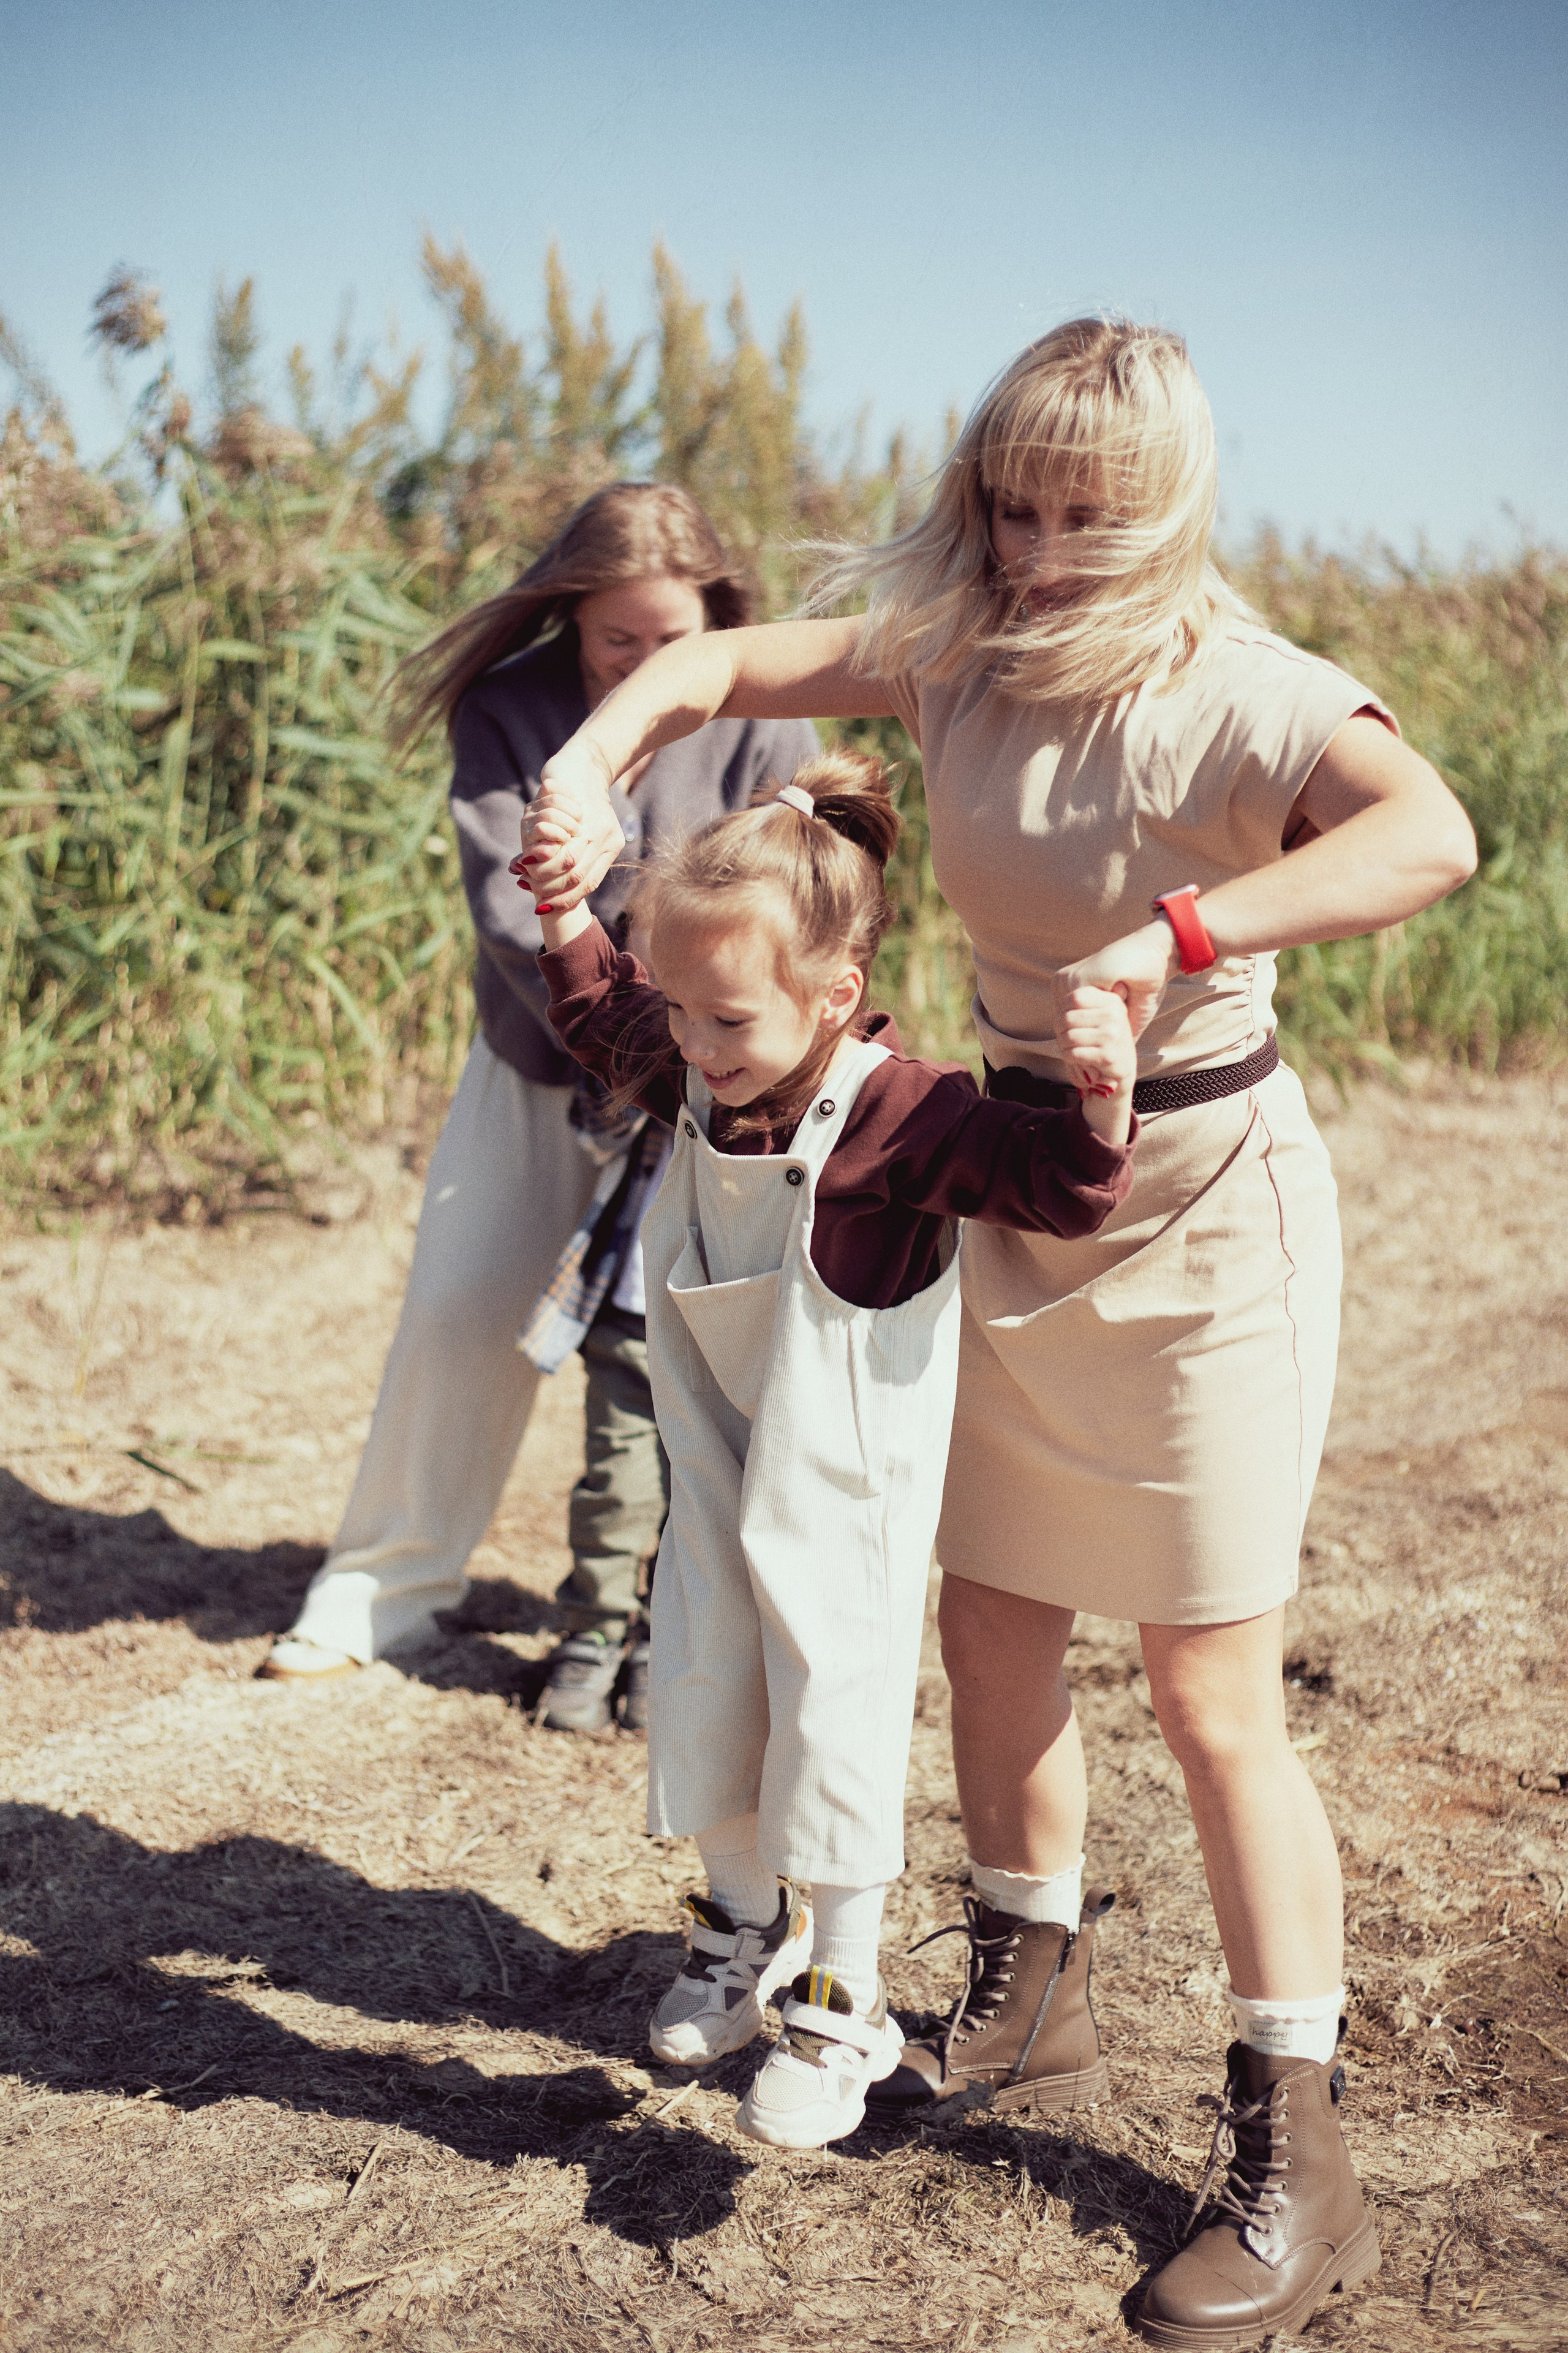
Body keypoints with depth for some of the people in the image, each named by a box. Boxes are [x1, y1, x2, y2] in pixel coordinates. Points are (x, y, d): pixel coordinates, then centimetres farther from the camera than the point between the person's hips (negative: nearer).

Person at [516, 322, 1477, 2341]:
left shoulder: (1231, 688, -20)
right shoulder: (958, 652, 0)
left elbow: (1430, 833, -38)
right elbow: (716, 668, 8)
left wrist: (1176, 934, -42)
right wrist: (589, 777, -10)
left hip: (1204, 1205, -7)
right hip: (1013, 1190, 7)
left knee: (1211, 1693, -4)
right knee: (991, 1632, 15)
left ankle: (1291, 2167, 9)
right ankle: (1025, 2009, 37)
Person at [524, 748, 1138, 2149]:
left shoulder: (905, 1119, -25)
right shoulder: (695, 1078, -5)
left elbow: (1059, 1191, -28)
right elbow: (596, 1011, 16)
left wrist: (1104, 1101, -45)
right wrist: (562, 902, 6)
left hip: (844, 1492, -6)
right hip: (719, 1467, 7)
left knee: (835, 1726, 1)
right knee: (703, 1691, 16)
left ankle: (845, 2006, 20)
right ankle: (748, 1927, 41)